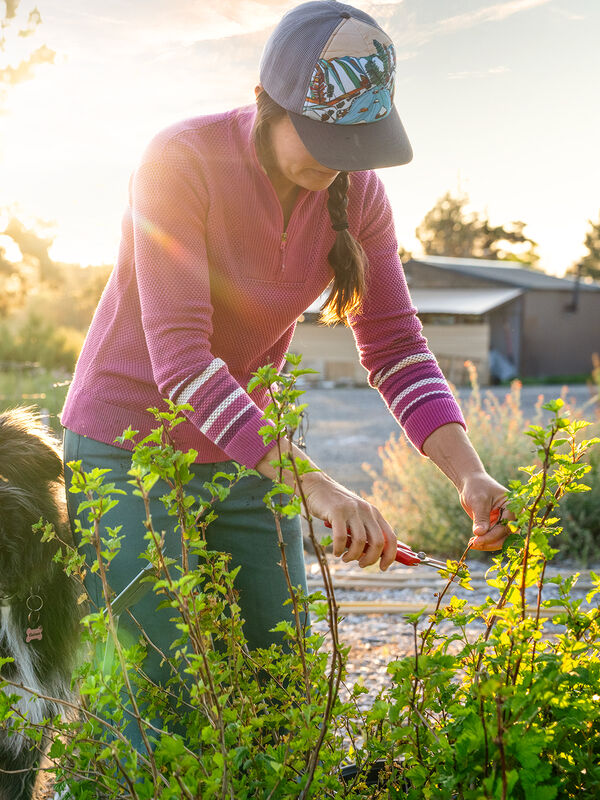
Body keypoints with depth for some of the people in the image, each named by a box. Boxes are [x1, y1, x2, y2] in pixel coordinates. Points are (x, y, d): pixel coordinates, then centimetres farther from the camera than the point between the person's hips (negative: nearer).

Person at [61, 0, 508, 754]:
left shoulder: (358, 191, -6)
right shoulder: (182, 161, -23)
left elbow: (397, 349, -7)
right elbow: (180, 359, -30)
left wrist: (470, 474, -24)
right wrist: (311, 484, -38)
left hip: (246, 450, 5)